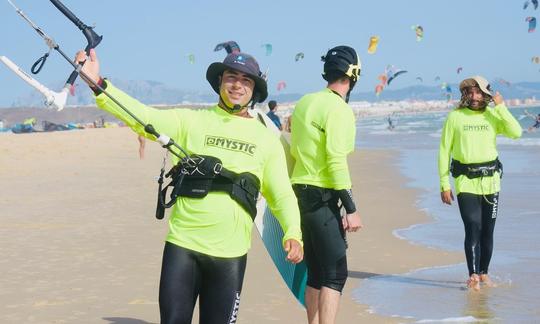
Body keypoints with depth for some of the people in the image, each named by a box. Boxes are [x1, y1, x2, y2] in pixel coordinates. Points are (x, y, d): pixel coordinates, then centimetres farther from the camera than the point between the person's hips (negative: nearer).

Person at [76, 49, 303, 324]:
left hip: (230, 254, 1)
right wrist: (98, 84, -21)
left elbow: (282, 195, 7)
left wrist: (293, 233, -11)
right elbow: (142, 116, -8)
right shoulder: (191, 122, 4)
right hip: (182, 246, -1)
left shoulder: (266, 139, 8)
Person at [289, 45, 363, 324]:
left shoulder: (305, 102, 12)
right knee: (335, 274, -8)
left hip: (300, 193, 9)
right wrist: (351, 209, -18)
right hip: (322, 197, -9)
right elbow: (337, 162, -19)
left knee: (316, 272, 15)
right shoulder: (338, 109, -13)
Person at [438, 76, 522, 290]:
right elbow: (444, 151, 1)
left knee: (487, 230, 9)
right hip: (465, 183, -2)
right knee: (473, 228, -14)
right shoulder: (455, 117, 0)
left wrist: (501, 107, -12)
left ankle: (484, 273, 24)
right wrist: (444, 185, -4)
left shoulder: (493, 116, 5)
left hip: (490, 181, 2)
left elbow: (516, 132, -11)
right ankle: (473, 277, -16)